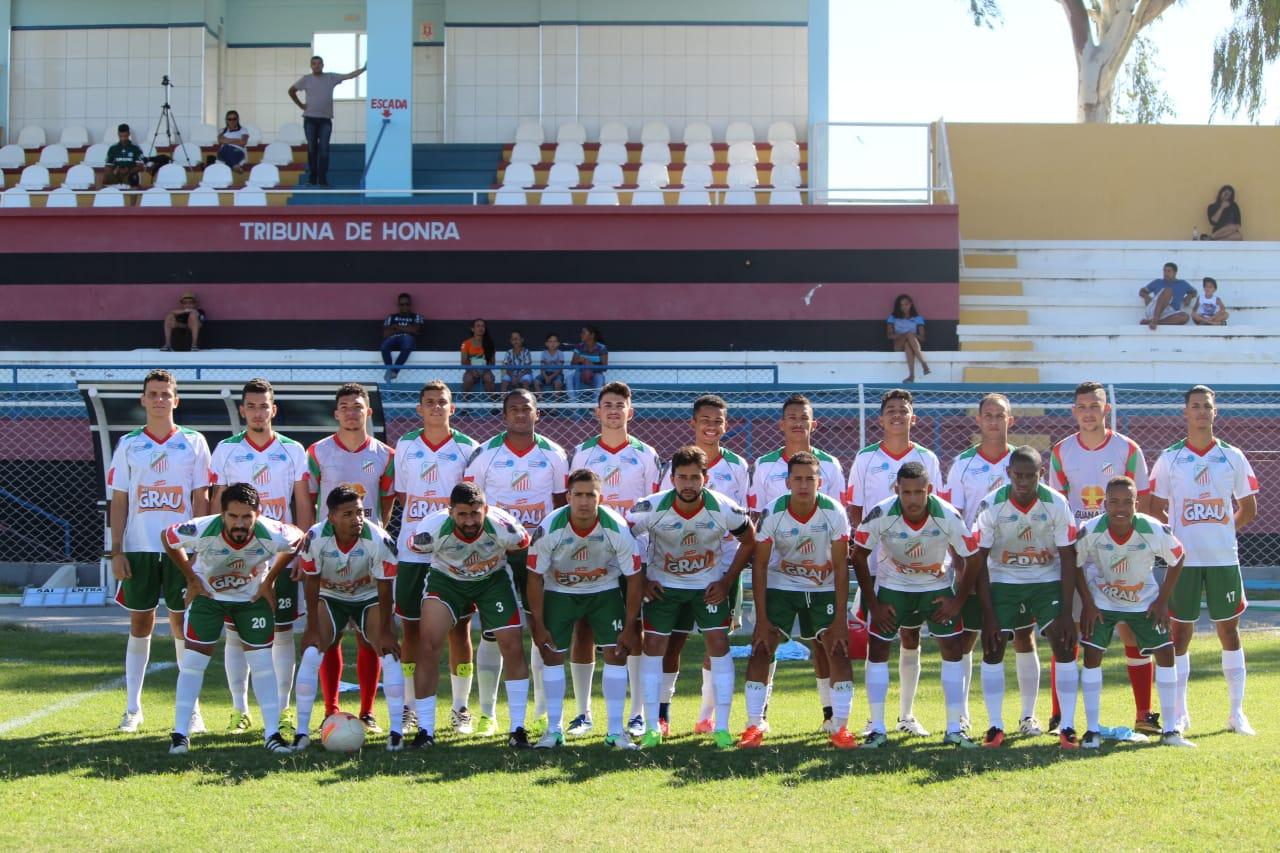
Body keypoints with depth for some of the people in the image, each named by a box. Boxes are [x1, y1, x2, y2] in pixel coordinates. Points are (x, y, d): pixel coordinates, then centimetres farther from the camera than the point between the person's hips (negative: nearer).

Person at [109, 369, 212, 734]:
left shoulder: (194, 442, 4)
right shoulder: (128, 445, 7)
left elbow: (201, 499, 3)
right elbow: (119, 502, 7)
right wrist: (116, 550, -1)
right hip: (139, 548, 1)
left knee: (182, 624, 0)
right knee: (140, 624, 5)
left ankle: (191, 708, 7)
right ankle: (132, 709, 11)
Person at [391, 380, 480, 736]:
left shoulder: (468, 448, 3)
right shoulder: (405, 445, 8)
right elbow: (400, 494, 14)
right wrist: (418, 526, 1)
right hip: (412, 551, 2)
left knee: (459, 627, 1)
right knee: (411, 628, 3)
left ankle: (460, 708, 8)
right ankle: (410, 708, 11)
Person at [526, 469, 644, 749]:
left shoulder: (617, 528, -26)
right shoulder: (549, 528, -27)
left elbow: (634, 578, -15)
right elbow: (535, 577, -15)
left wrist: (630, 627, -13)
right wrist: (539, 626, -13)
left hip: (605, 591, 0)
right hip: (559, 591, 0)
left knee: (617, 652, -9)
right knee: (552, 654, -5)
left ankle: (616, 731, 0)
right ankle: (554, 730, 8)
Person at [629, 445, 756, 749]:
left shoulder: (724, 509, -21)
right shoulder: (652, 508, -23)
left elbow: (749, 542, -3)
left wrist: (727, 581, -6)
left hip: (709, 584, 0)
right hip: (663, 585, 0)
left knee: (719, 645, -8)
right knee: (653, 647, -5)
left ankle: (721, 728, 0)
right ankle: (651, 727, 4)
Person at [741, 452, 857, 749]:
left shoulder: (834, 512, -20)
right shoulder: (772, 513, -21)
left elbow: (841, 567, -14)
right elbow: (759, 564, -13)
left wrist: (840, 618, -17)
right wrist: (761, 618, -16)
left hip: (824, 588, 0)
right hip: (779, 586, 0)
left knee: (838, 649, -11)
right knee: (761, 647, -11)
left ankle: (840, 727, -4)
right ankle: (754, 726, -4)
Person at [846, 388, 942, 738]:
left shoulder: (926, 458, 6)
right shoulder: (866, 458, 4)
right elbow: (854, 508, 5)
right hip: (875, 560, -1)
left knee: (911, 636, 5)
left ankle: (907, 715, 13)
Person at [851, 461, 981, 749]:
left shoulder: (948, 516, -27)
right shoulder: (881, 514, -28)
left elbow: (970, 560, -12)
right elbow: (858, 557, -13)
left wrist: (958, 602, -12)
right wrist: (873, 605, -12)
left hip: (938, 586, 0)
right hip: (893, 584, 0)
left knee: (952, 650, -4)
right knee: (877, 649, -6)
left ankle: (954, 729, 4)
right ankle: (877, 729, 3)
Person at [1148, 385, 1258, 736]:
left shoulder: (1232, 456, 5)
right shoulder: (1170, 458, 3)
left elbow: (1249, 508, 10)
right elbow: (1156, 510, 6)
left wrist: (1222, 532, 2)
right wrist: (1175, 541, -4)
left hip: (1224, 558, 1)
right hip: (1184, 559, -1)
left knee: (1229, 630, 4)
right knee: (1180, 631, 1)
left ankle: (1237, 712, 11)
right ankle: (1179, 713, 9)